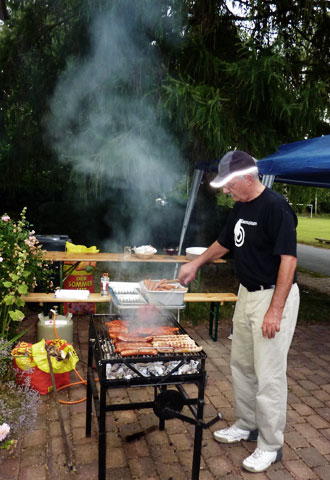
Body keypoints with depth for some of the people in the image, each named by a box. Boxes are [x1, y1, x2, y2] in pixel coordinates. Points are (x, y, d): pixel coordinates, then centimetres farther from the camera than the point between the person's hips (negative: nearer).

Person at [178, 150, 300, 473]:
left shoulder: (276, 207, -19)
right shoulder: (240, 208, 8)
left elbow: (288, 259, -22)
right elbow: (224, 243, 22)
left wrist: (275, 310, -24)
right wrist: (196, 263, 15)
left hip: (274, 297, -9)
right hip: (247, 293, 9)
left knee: (269, 373, 0)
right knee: (241, 364, 18)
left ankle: (270, 446, 19)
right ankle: (247, 425, 37)